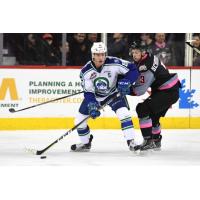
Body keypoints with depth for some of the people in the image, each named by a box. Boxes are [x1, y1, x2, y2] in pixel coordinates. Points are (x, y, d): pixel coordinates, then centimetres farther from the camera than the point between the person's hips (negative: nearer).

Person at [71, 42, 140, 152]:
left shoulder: (113, 63, -28)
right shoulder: (86, 71, -22)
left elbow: (133, 69, -25)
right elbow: (88, 92, -20)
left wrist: (125, 82, -40)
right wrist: (92, 106, -35)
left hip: (113, 93, -2)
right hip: (95, 96, 2)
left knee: (123, 114, -26)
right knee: (79, 120, 2)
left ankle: (132, 142, -19)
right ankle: (85, 143, 28)